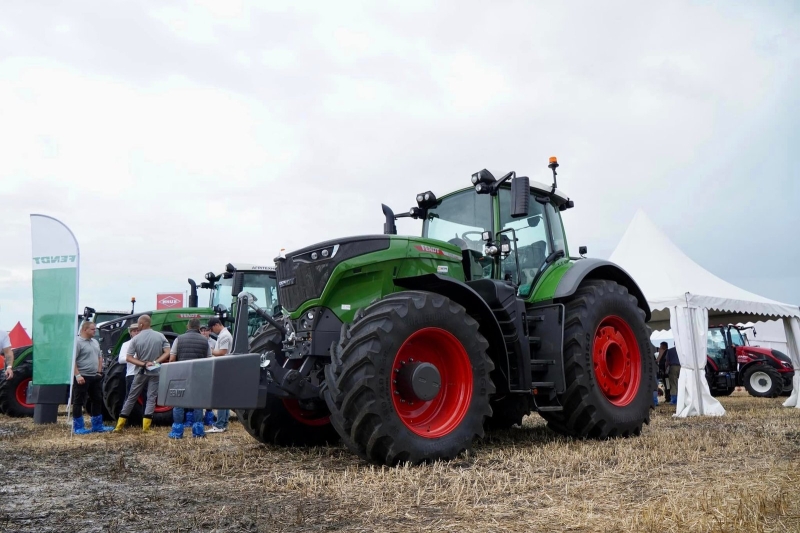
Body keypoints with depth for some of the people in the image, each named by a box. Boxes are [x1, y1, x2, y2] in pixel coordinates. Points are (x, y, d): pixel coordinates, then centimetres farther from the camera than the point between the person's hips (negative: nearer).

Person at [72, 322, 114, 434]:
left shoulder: (95, 342, 15)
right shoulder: (77, 342, -12)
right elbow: (72, 360, -18)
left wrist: (99, 371, 11)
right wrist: (77, 375, -24)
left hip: (95, 377, 9)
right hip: (82, 378, -9)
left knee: (98, 400, 12)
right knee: (78, 402, -1)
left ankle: (97, 426, 20)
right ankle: (78, 427, 6)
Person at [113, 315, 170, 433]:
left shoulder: (136, 339, -6)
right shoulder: (160, 336, -3)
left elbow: (128, 358, -8)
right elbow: (167, 353, -10)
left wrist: (143, 364, -11)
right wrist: (155, 362, -15)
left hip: (141, 372, 0)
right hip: (155, 372, 0)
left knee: (131, 397, 11)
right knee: (151, 398, 1)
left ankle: (119, 426, 17)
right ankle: (146, 427, -6)